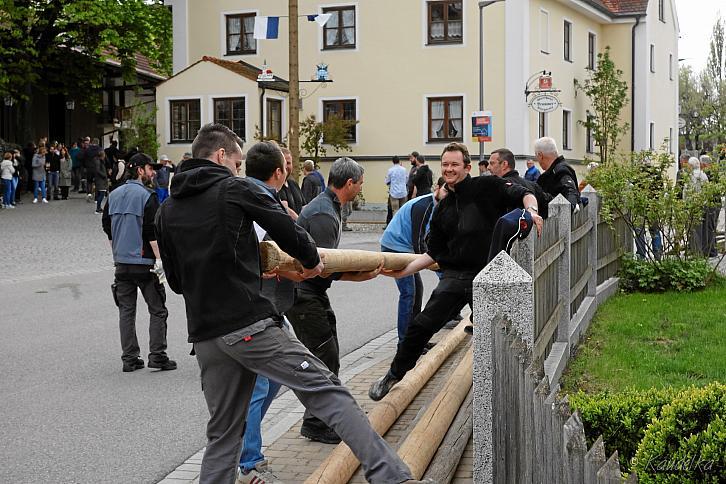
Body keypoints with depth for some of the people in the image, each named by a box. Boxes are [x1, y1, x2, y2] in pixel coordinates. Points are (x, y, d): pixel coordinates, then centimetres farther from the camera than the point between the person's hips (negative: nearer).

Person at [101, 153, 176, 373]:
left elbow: (106, 227, 15)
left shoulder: (114, 195, 10)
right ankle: (157, 355, -1)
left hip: (121, 263, 6)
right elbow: (153, 233, -16)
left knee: (126, 311, 9)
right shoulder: (147, 196, -11)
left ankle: (129, 359, 10)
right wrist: (160, 260, -14)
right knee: (157, 310, 3)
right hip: (144, 263, -6)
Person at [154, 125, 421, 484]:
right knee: (327, 392, -6)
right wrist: (311, 260, 15)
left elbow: (175, 281, 19)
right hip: (251, 325, -6)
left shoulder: (166, 211, 15)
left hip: (204, 336, 6)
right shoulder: (236, 188, -1)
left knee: (222, 432, 15)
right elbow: (288, 232, -5)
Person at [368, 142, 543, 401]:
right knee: (421, 326, -3)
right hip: (454, 276, 4)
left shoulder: (486, 187, 0)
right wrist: (405, 270, 5)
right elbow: (433, 253, 15)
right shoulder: (443, 209, 15)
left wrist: (531, 210, -30)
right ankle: (393, 375, 14)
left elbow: (523, 193, -9)